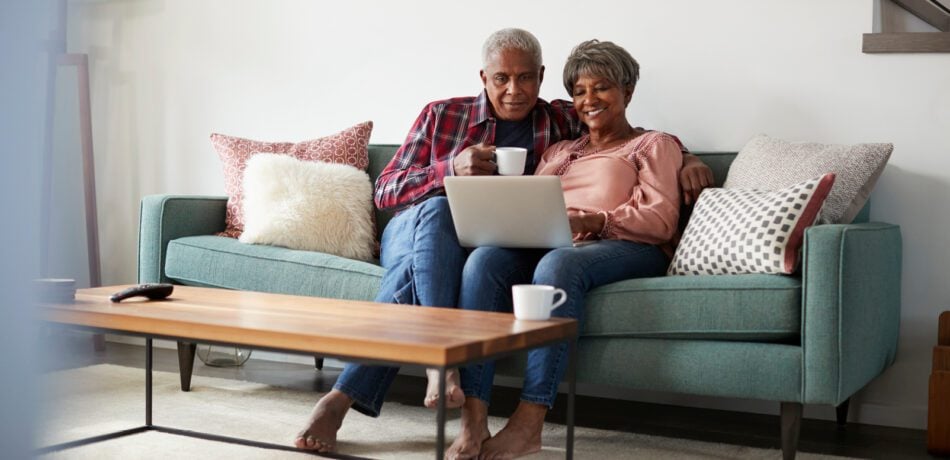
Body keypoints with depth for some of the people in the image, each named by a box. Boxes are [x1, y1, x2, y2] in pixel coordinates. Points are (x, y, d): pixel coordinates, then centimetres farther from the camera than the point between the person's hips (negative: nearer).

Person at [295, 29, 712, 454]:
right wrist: (451, 169, -12)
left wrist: (685, 159, -2)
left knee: (412, 278, -35)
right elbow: (384, 191, 5)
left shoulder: (561, 123, 12)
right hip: (410, 233, 1)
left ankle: (343, 397, -38)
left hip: (474, 249, 0)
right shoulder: (442, 115, 9)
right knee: (437, 210, -36)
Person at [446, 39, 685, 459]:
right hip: (546, 246, 4)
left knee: (557, 264, -39)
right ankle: (473, 422, -39)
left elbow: (661, 220, 1)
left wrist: (593, 221, -16)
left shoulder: (654, 144, 18)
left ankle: (528, 423, -41)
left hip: (624, 248, -4)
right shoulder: (558, 151, 33)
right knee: (484, 259, -30)